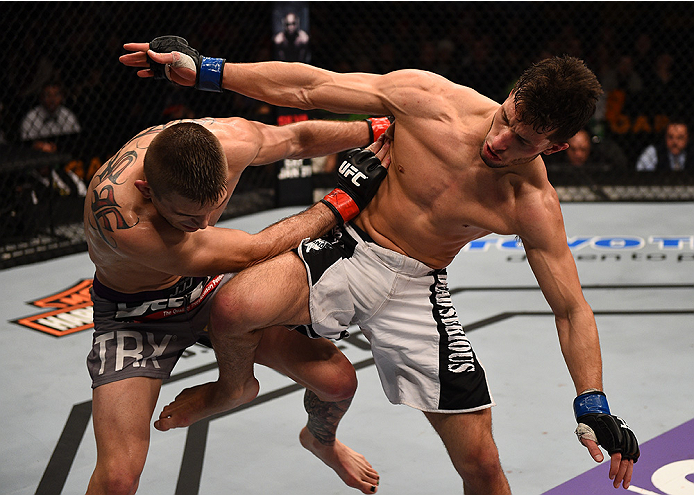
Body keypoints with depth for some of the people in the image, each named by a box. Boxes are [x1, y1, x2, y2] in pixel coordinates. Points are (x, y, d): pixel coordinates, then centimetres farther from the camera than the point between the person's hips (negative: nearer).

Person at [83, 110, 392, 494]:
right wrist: (345, 200, -28)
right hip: (136, 314, -4)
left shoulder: (228, 139, -28)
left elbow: (298, 138, -2)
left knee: (338, 379, 0)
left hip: (213, 284, 5)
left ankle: (321, 441, 37)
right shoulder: (114, 215, -42)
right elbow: (252, 252, -34)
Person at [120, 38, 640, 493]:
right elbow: (308, 87, -10)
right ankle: (234, 385, 7)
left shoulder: (534, 206, -14)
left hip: (417, 290, 0)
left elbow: (571, 309, -5)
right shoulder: (427, 97, -17)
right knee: (235, 308, -30)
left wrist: (594, 409, -15)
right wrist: (200, 68, -12)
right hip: (350, 248, 0)